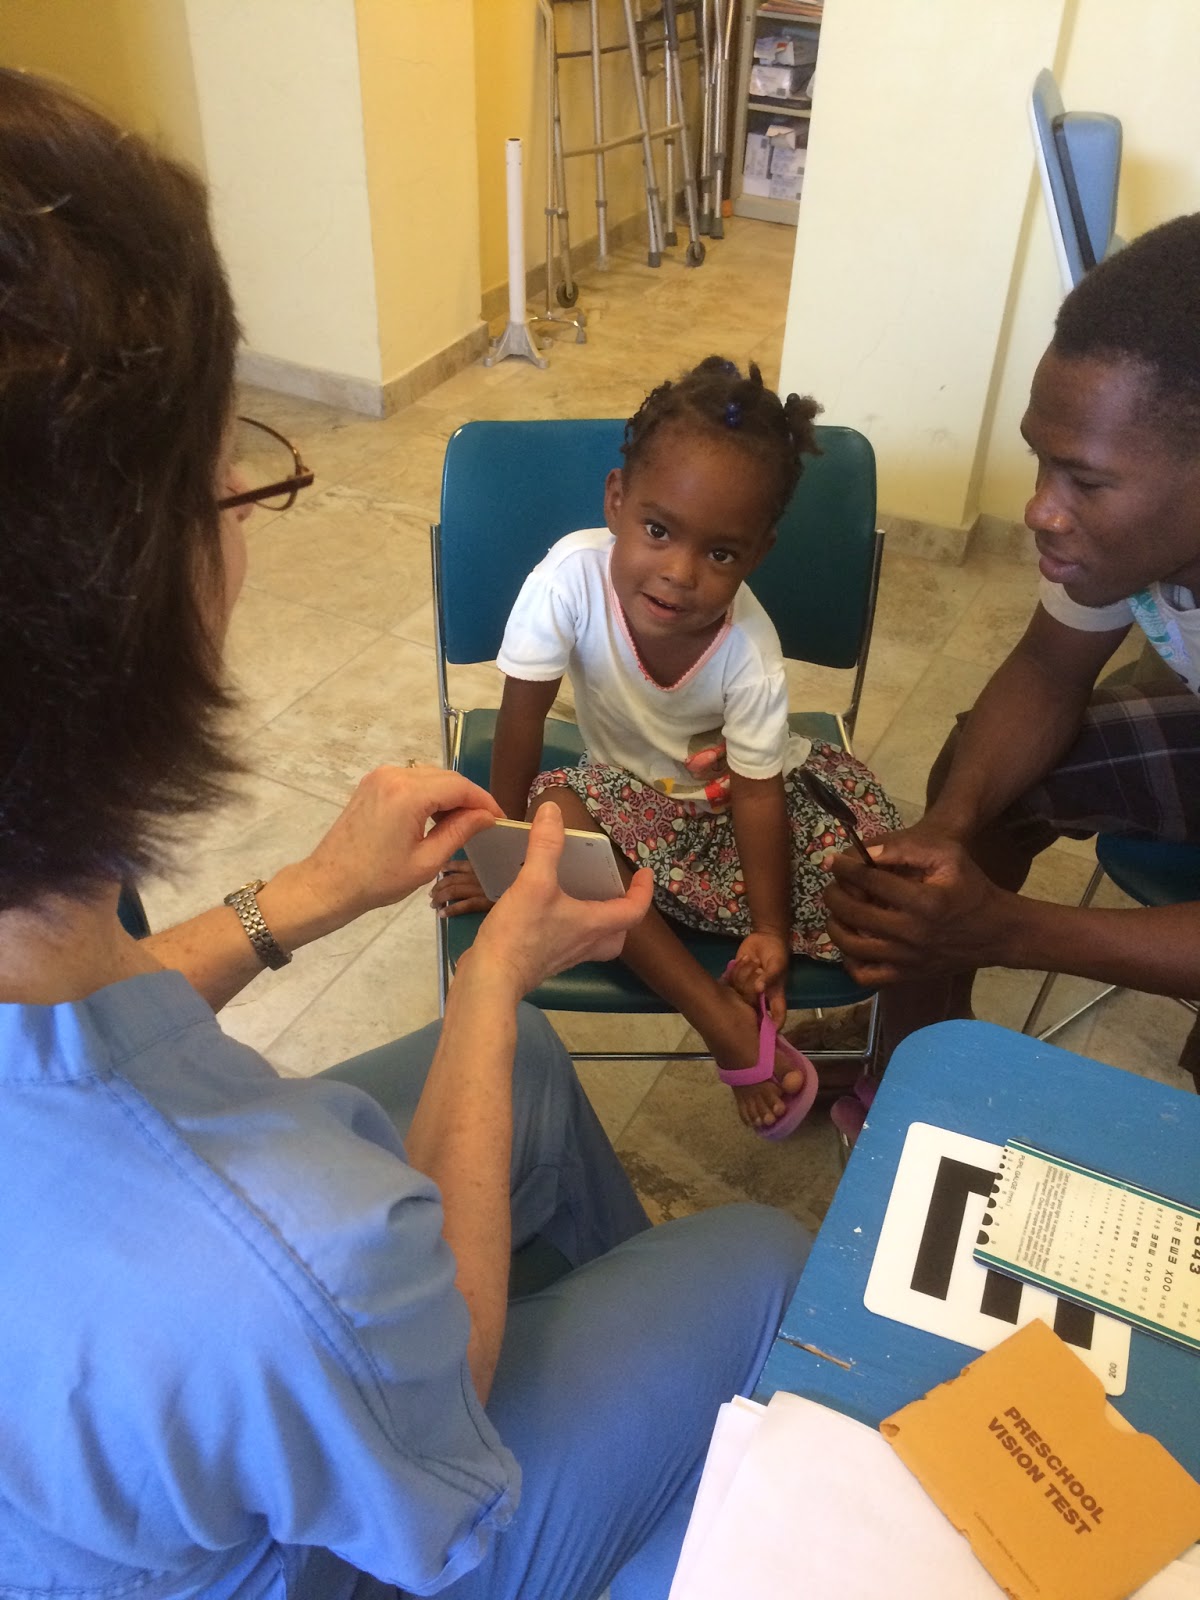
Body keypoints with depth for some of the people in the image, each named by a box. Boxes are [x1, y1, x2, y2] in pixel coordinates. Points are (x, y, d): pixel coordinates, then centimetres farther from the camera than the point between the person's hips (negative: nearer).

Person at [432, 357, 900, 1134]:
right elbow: (522, 719, -22)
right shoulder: (573, 575, -32)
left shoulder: (751, 652, -31)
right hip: (634, 785, 1)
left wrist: (770, 932, -28)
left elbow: (755, 794, -23)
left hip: (734, 787, -1)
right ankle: (732, 1033, -26)